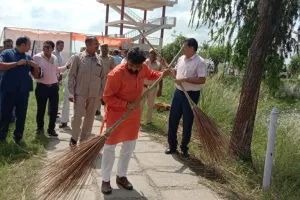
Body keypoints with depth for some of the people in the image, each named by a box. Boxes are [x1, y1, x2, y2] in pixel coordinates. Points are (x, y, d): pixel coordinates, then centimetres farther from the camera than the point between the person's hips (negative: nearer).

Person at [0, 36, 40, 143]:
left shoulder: (28, 57, 12)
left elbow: (36, 75, 14)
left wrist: (35, 66, -6)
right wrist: (17, 63, -19)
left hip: (23, 91, 4)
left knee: (21, 116, 8)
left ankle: (17, 138, 22)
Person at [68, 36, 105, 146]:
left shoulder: (99, 60, 6)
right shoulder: (78, 57, -3)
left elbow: (102, 78, 10)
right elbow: (72, 75, -3)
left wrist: (103, 93, 7)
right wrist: (71, 93, -8)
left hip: (94, 94, 3)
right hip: (80, 92, -3)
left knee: (90, 117, 9)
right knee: (77, 116, -4)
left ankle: (84, 140, 24)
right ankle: (74, 138, 19)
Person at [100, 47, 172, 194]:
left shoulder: (143, 68, -7)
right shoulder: (116, 74, -26)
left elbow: (151, 75, 18)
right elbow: (107, 97, -21)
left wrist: (163, 74, -1)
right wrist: (126, 104, -29)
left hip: (133, 115, 6)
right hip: (116, 114, -6)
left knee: (129, 147, 15)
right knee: (110, 147, 5)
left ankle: (121, 176, 33)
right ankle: (105, 180, 22)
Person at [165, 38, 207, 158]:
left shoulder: (200, 62, -14)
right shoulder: (181, 59, 7)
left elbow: (202, 80, -22)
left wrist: (185, 79, -24)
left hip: (191, 95, -6)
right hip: (178, 92, 7)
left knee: (187, 123, 5)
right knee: (173, 119, 10)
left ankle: (184, 148, 21)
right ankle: (172, 145, 25)